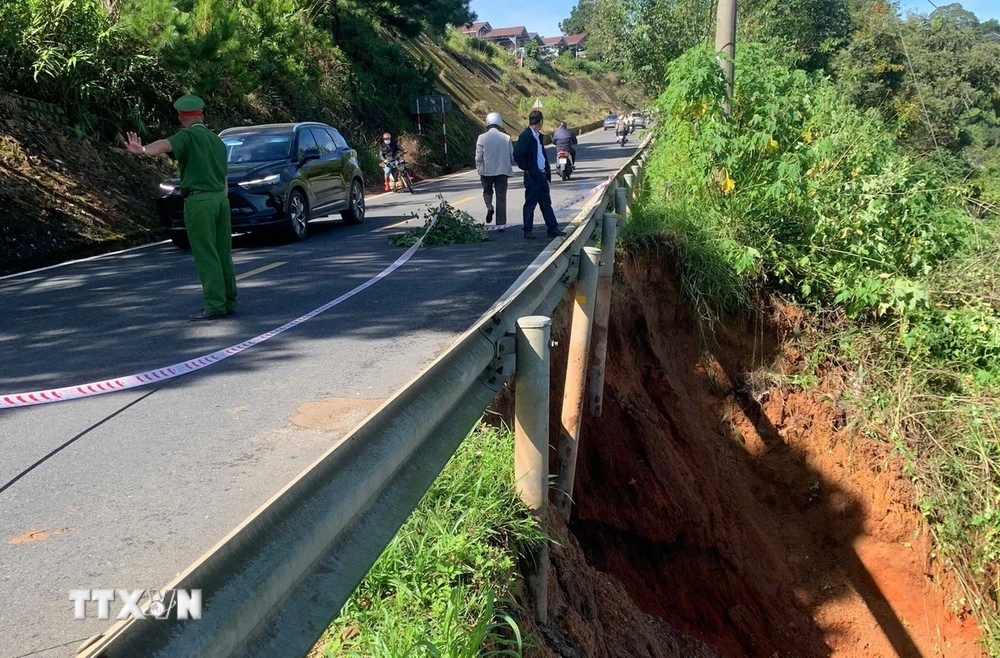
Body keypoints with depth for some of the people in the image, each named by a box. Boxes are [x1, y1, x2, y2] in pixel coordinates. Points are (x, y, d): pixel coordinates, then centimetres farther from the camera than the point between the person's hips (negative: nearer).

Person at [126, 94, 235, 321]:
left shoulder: (189, 136, -5)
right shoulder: (217, 141, 18)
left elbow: (165, 145, -28)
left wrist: (143, 150, -46)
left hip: (199, 201, -7)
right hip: (220, 198, 7)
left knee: (205, 256, -5)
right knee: (222, 253, 12)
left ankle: (215, 305, -6)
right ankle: (228, 301, 17)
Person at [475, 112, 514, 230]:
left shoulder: (482, 138, -7)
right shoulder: (506, 138, -3)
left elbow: (478, 157, -6)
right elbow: (512, 156, 2)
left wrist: (479, 169, 9)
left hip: (486, 171, 0)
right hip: (502, 171, 1)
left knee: (487, 191, 23)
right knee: (501, 197, 7)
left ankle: (489, 206, -7)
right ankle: (501, 224, 6)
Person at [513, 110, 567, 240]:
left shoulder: (538, 136, 13)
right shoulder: (525, 136, -14)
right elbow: (517, 155, -19)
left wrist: (547, 170, 11)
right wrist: (527, 169, -14)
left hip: (542, 175, 8)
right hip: (532, 176, -8)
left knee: (546, 203, 11)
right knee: (530, 204, 1)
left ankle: (553, 229, 15)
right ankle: (528, 231, 9)